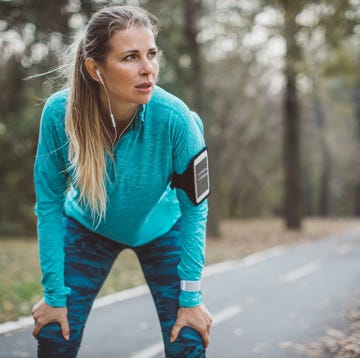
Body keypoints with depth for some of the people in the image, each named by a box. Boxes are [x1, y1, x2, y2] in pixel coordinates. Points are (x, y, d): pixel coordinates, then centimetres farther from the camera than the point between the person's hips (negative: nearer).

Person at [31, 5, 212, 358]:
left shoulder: (174, 118, -32)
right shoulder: (59, 112, -29)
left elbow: (194, 208, -20)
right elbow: (49, 205, -18)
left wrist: (191, 298, -18)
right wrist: (54, 294, -15)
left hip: (160, 229, 0)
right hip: (88, 227, 1)